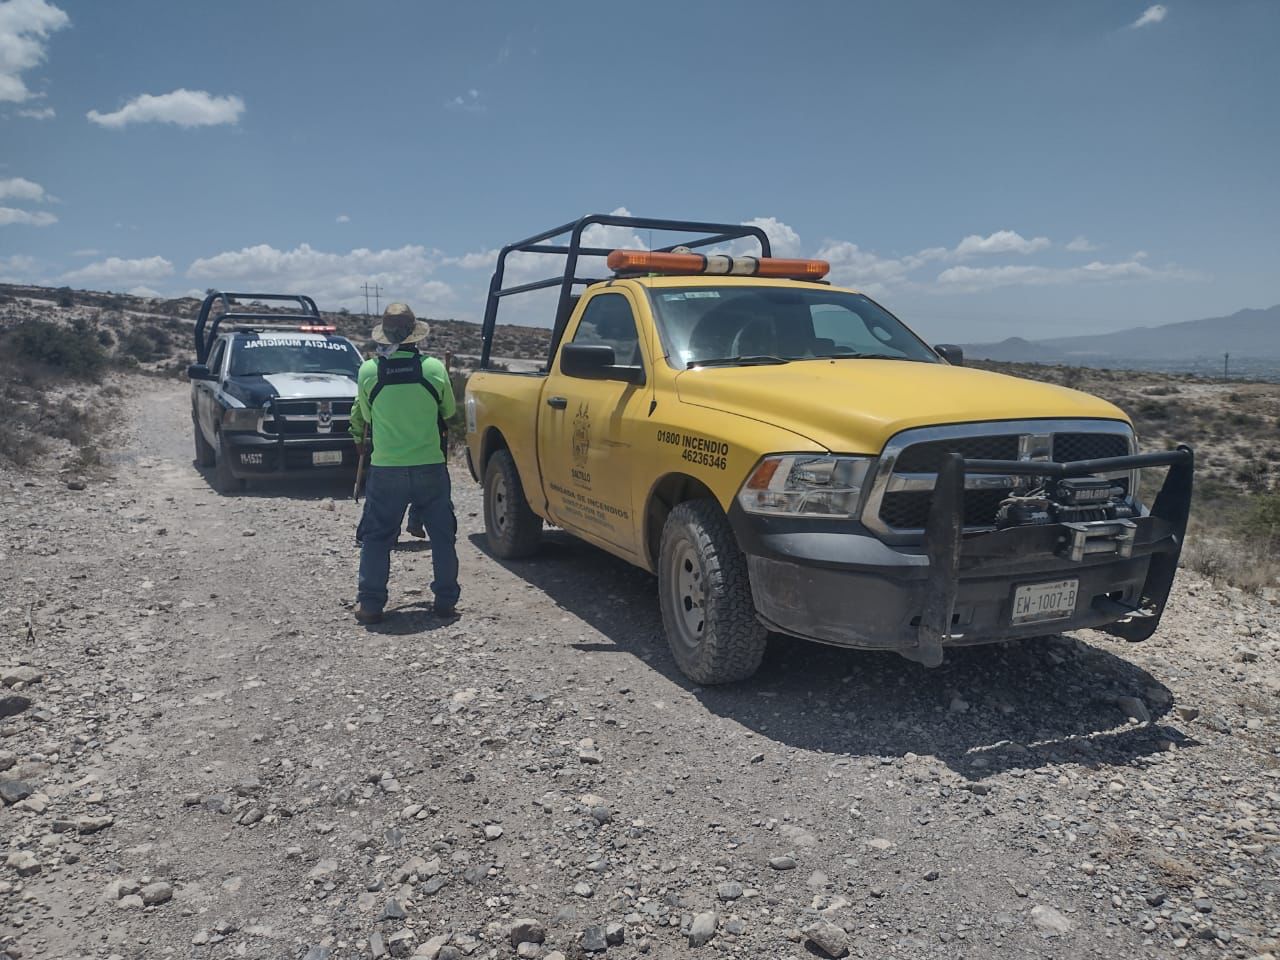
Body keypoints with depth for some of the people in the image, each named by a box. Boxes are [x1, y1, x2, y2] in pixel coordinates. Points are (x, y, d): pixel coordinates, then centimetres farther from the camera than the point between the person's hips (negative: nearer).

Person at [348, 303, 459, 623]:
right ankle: (446, 599, 17)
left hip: (386, 467, 0)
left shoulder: (368, 371, -6)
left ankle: (370, 603, 11)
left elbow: (364, 416, 8)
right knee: (442, 535, 13)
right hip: (430, 465, 0)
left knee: (376, 537, 11)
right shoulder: (434, 369, -6)